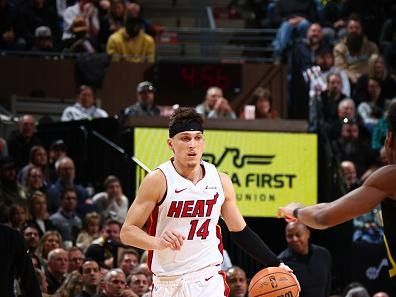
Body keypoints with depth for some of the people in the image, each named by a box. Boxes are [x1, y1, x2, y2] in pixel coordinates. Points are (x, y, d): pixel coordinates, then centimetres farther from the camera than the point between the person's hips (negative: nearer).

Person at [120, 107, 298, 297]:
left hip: (209, 281, 1)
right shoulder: (158, 181, -9)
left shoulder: (221, 181, 2)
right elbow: (127, 232, -10)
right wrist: (158, 242, -30)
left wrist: (275, 265, 8)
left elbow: (240, 231, 15)